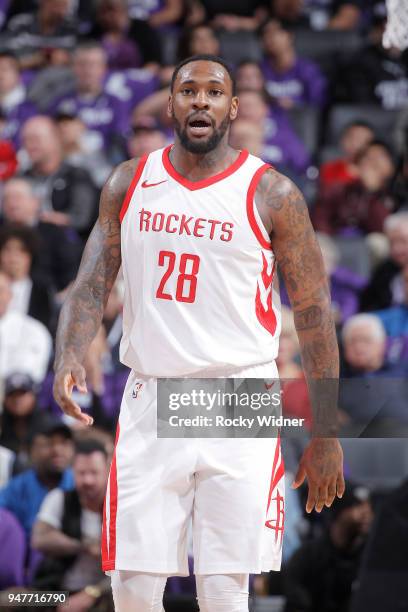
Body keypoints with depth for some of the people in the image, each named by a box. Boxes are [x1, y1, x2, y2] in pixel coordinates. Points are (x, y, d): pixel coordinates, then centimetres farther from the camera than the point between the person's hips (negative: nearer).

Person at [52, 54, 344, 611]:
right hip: (150, 403, 3)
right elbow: (92, 284, 7)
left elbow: (313, 313, 0)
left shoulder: (271, 194, -3)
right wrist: (69, 357, -15)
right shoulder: (129, 183, 7)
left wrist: (326, 434, -3)